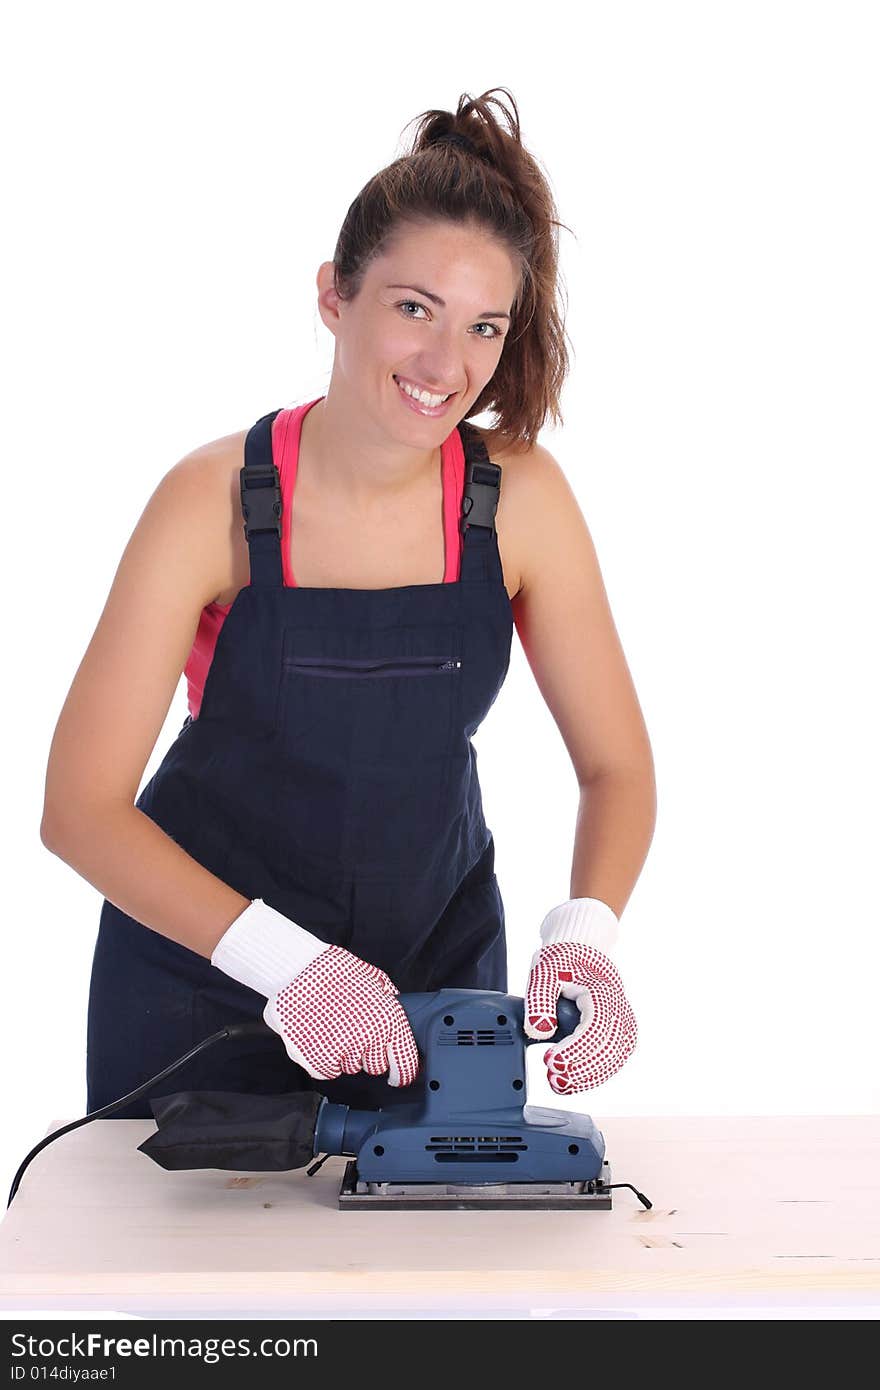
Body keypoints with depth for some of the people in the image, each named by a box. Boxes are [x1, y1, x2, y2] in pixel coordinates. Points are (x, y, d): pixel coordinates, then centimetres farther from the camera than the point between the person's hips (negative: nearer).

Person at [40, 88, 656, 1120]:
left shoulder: (521, 499, -13)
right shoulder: (214, 501, -21)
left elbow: (616, 768, -8)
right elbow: (80, 809, -21)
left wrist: (584, 935, -27)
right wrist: (284, 959, -33)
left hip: (437, 958, 2)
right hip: (205, 976, -2)